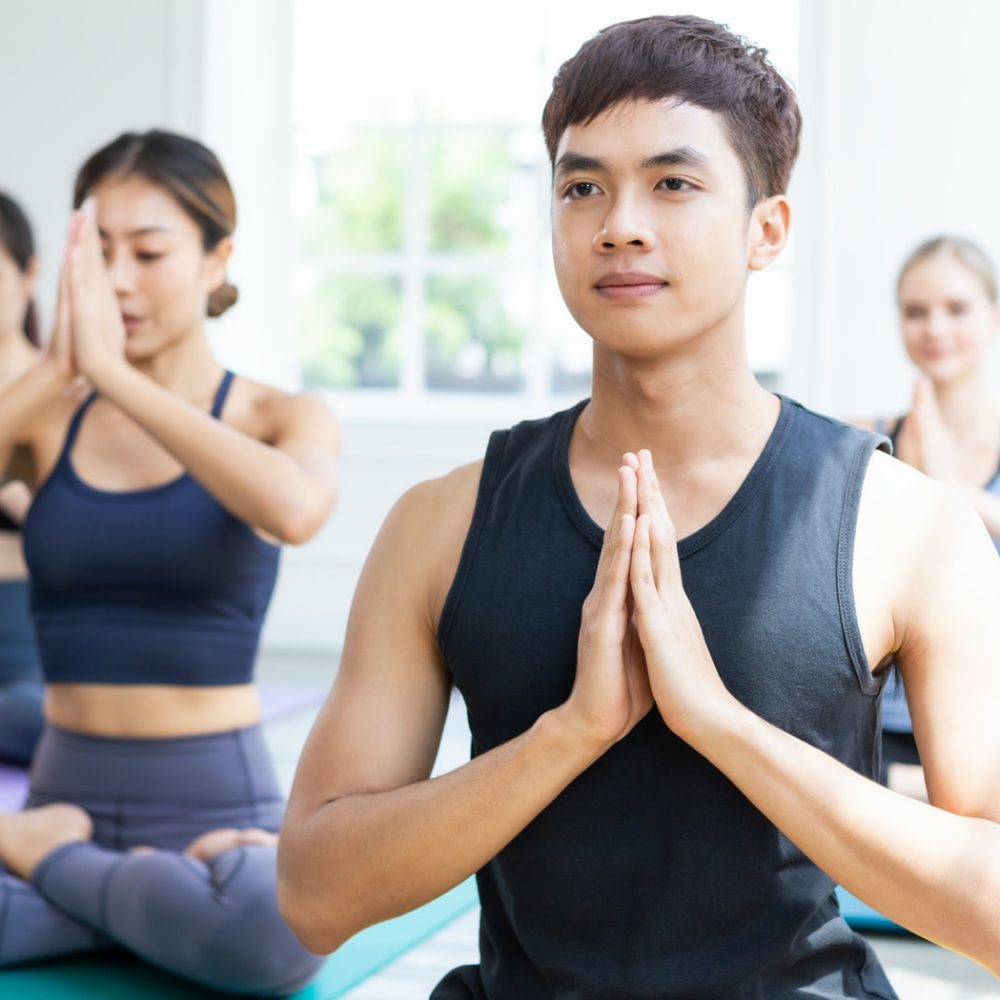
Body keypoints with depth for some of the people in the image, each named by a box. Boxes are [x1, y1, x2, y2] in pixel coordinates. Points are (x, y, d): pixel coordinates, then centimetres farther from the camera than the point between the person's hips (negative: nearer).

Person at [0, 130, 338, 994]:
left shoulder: (281, 418, 1)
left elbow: (294, 509, -25)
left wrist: (115, 374, -22)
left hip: (218, 807, -1)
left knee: (283, 927, -37)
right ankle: (158, 903, -4)